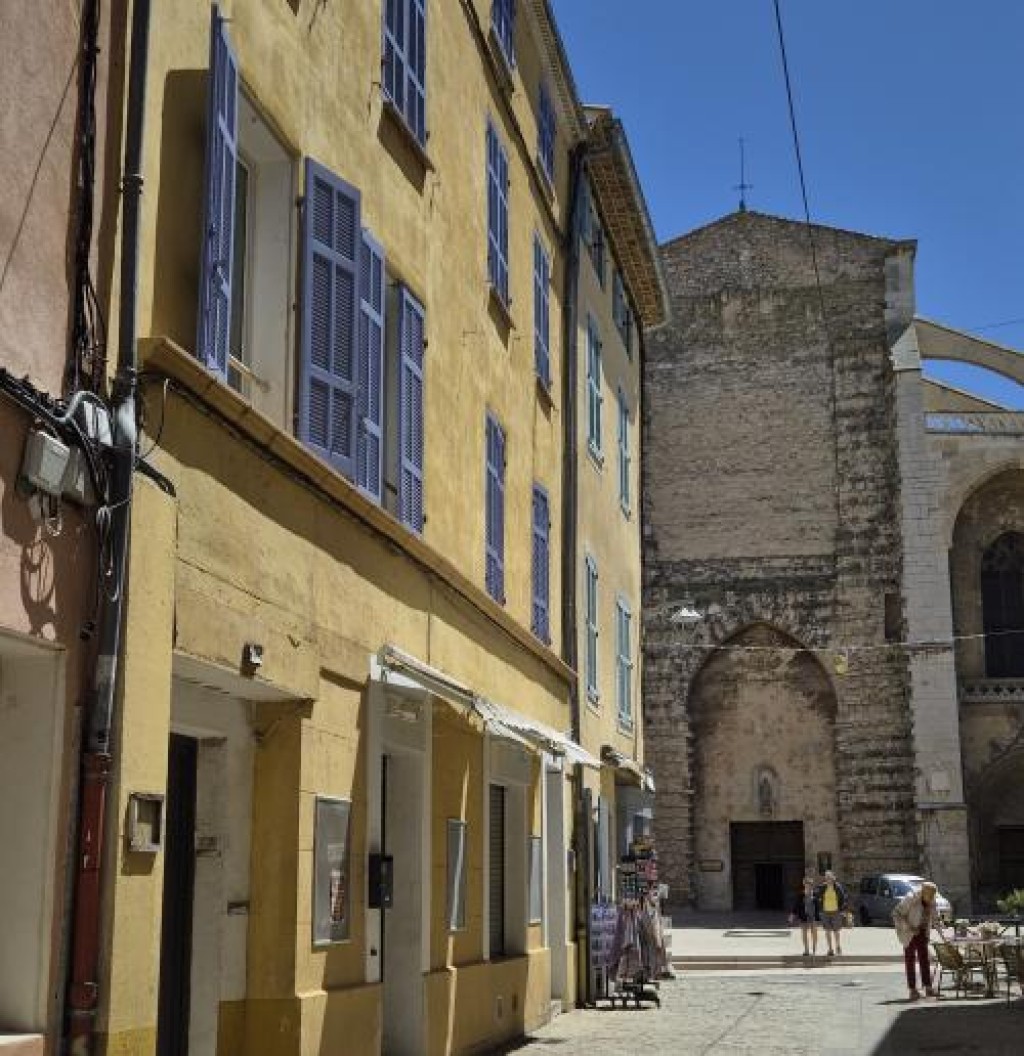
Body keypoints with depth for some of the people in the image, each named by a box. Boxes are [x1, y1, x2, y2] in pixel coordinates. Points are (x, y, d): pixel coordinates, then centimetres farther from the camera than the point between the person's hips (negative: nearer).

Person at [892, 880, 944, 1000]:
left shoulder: (931, 903, -3)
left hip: (922, 933, 6)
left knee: (924, 958, 4)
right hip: (909, 933, -6)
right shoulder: (910, 899, -22)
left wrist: (940, 932, -1)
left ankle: (928, 987, 7)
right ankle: (912, 989, -4)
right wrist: (908, 927, -26)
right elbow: (896, 914, -20)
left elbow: (934, 918, 11)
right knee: (910, 959, -4)